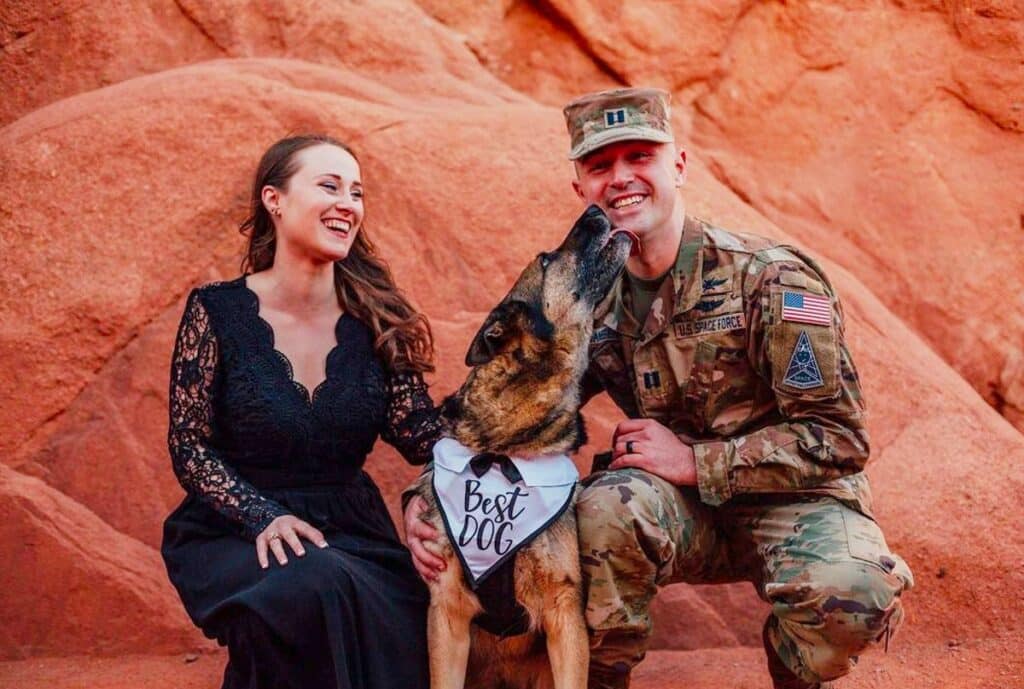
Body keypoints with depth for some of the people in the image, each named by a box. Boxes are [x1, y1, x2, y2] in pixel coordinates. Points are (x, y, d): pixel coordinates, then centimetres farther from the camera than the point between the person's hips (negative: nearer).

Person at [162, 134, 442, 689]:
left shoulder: (376, 320, 3)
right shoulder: (218, 311, -4)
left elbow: (420, 435, -4)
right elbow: (189, 446, -4)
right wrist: (263, 517, -18)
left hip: (351, 533, 3)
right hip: (233, 534, -3)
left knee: (405, 633, -26)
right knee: (319, 588, -35)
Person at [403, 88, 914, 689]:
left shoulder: (772, 279, -16)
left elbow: (838, 439, -17)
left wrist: (694, 461, -20)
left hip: (797, 498, -2)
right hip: (685, 510, 3)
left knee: (853, 590, -35)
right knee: (610, 504, -32)